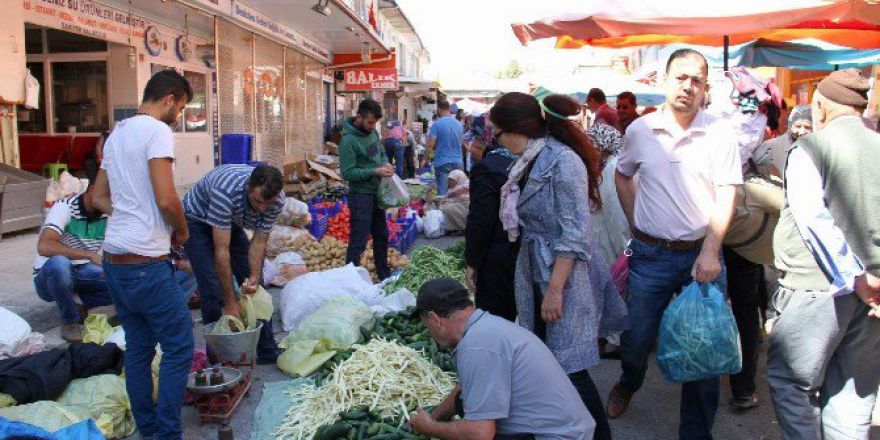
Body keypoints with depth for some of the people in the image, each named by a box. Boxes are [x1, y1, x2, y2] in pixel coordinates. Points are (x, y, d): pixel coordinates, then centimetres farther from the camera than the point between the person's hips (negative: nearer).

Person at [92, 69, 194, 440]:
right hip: (145, 262, -9)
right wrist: (182, 230, -3)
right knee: (179, 348, 0)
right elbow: (166, 199, -21)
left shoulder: (117, 133, 15)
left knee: (138, 348, 15)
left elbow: (99, 197, 22)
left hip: (113, 259, 9)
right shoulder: (157, 130, -12)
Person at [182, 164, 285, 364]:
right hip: (197, 220, -5)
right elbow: (222, 251, -38)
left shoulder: (277, 200, -26)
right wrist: (230, 304, -34)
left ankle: (267, 352, 11)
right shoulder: (225, 191, -42)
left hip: (231, 222, 5)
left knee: (254, 286, 1)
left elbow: (259, 241, -14)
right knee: (213, 290, -14)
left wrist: (254, 277, -31)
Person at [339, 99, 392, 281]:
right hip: (361, 195, -9)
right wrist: (375, 172, -24)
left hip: (377, 193, 9)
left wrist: (385, 163, -3)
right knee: (359, 242, -5)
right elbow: (347, 172, -21)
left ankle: (384, 274, 36)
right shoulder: (349, 140, -20)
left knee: (381, 236, 20)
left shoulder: (373, 132, 4)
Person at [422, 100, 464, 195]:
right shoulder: (459, 124, 8)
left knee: (443, 194, -4)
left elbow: (430, 145, -11)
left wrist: (425, 159, 0)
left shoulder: (437, 124, -8)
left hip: (443, 163, -5)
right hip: (458, 162, 5)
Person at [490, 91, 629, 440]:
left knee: (569, 370, -3)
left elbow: (575, 235, -20)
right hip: (535, 273, 8)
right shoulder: (531, 160, 9)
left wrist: (555, 289, -21)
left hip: (562, 276, -8)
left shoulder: (563, 161, -18)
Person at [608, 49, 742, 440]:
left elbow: (726, 196, -7)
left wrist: (710, 252, -16)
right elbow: (622, 175, 17)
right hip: (651, 254, 1)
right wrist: (635, 224, 9)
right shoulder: (640, 130, 1)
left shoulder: (720, 134, -4)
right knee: (636, 340, 11)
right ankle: (628, 384, 46)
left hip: (702, 254, -1)